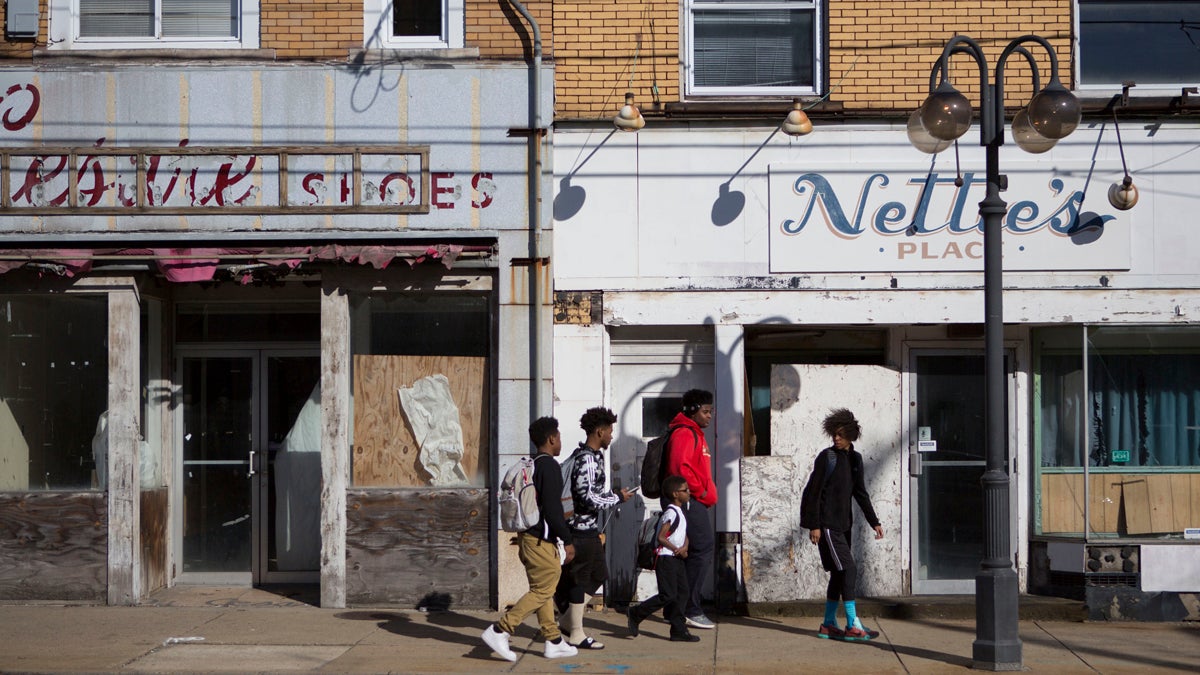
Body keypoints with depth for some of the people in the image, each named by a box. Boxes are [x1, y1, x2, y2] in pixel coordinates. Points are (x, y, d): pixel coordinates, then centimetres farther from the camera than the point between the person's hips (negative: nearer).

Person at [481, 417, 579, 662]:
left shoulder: (530, 466, 13)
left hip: (528, 537, 10)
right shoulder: (549, 466, -15)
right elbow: (553, 508, -20)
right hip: (542, 540, -10)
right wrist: (567, 540, -15)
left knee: (542, 590, 13)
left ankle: (554, 643, 18)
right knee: (542, 591, -5)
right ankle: (499, 631, -9)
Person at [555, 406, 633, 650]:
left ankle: (569, 620, 24)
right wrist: (618, 497, -14)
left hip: (590, 529, 10)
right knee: (580, 579, -2)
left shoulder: (593, 456, 14)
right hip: (583, 528, -10)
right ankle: (576, 634, 7)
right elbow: (588, 497, -25)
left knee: (599, 574, 16)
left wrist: (599, 529, 23)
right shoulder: (586, 460, -18)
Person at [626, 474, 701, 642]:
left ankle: (679, 630, 9)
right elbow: (661, 537, -19)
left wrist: (684, 547, -4)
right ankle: (635, 613, 3)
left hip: (677, 558, 10)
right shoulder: (671, 512, -15)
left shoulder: (680, 512, 15)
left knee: (681, 593, 7)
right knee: (668, 595, -10)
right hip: (666, 558, -10)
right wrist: (676, 550, -14)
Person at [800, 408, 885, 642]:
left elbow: (860, 493, 15)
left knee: (839, 573, 10)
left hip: (844, 524, 7)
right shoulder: (827, 457, -9)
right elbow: (813, 492, -10)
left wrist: (874, 522, 10)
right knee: (848, 569, -12)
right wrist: (813, 525, -14)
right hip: (828, 524, -7)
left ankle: (828, 624, 19)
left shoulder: (855, 458, 10)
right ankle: (853, 626, -12)